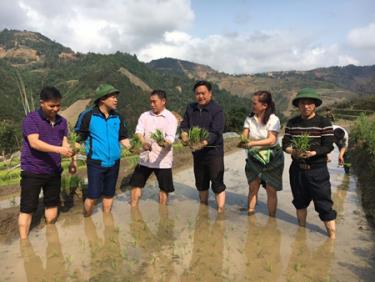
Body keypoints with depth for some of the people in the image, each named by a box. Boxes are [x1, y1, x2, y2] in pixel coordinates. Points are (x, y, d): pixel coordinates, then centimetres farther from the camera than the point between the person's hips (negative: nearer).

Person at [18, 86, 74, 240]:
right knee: (27, 208, 2)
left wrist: (69, 150, -22)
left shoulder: (62, 121, 4)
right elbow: (34, 142, -23)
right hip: (33, 171, -5)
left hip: (54, 171, 6)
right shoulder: (31, 119, -12)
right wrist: (59, 149, -35)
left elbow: (64, 142, 2)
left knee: (52, 204, 17)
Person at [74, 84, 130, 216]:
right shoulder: (88, 115, -10)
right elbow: (78, 139, -4)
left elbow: (123, 138, 9)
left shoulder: (118, 117, 4)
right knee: (93, 196, -2)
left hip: (114, 163, 5)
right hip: (96, 163, -4)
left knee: (109, 194, 16)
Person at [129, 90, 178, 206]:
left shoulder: (170, 118, -7)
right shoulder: (144, 116, 5)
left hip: (163, 159, -3)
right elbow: (138, 132, -7)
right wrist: (143, 143, -29)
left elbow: (170, 138, -18)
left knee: (164, 188, 7)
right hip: (145, 157, 4)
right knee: (136, 184, 9)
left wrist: (165, 143, -42)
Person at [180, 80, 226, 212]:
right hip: (197, 152, 6)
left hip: (213, 151, -6)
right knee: (201, 183, 18)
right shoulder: (191, 108, 7)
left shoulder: (217, 110, -11)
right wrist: (184, 134, -17)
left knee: (217, 184, -3)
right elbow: (184, 125, 6)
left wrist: (204, 143, -38)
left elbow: (216, 132, -21)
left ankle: (220, 210, 6)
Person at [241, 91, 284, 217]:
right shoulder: (249, 118, -3)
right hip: (254, 157, 3)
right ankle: (250, 215, 18)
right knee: (252, 187, 6)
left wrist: (253, 143, -36)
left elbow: (272, 140, -24)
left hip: (272, 158, -3)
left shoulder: (273, 119, -15)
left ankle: (272, 219, 19)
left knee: (271, 190, 4)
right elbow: (244, 136, -9)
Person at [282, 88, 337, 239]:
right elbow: (285, 143, 1)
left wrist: (313, 153, -28)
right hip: (297, 168, 4)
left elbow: (328, 146, -11)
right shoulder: (292, 123, 6)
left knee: (324, 204, -2)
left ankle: (332, 236, 10)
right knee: (300, 201, 18)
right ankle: (301, 230, 38)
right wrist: (293, 151, -21)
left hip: (317, 170, -4)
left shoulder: (324, 122, -6)